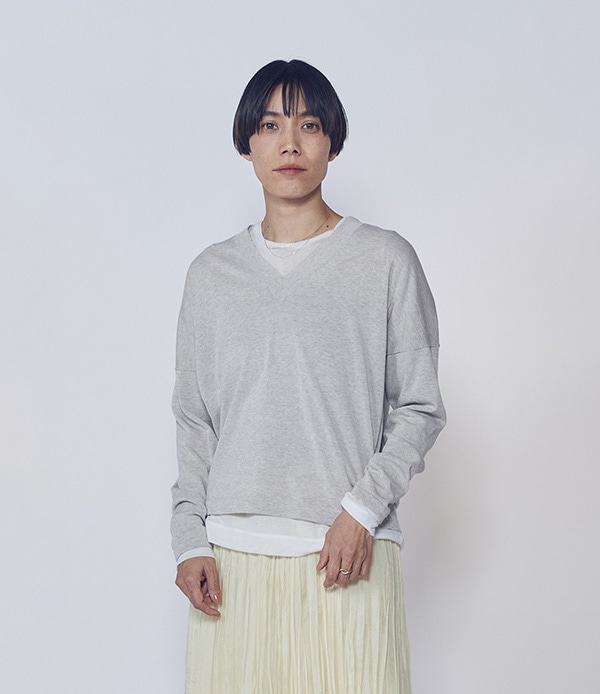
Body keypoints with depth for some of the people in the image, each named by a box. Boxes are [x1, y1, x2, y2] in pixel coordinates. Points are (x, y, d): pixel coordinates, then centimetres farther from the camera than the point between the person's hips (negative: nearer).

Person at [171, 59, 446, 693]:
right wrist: (190, 541, 3)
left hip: (350, 552, -2)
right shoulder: (211, 273, 11)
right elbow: (194, 421, 12)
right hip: (232, 556, 2)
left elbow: (420, 409, 2)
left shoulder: (386, 261, 3)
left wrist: (362, 508, -10)